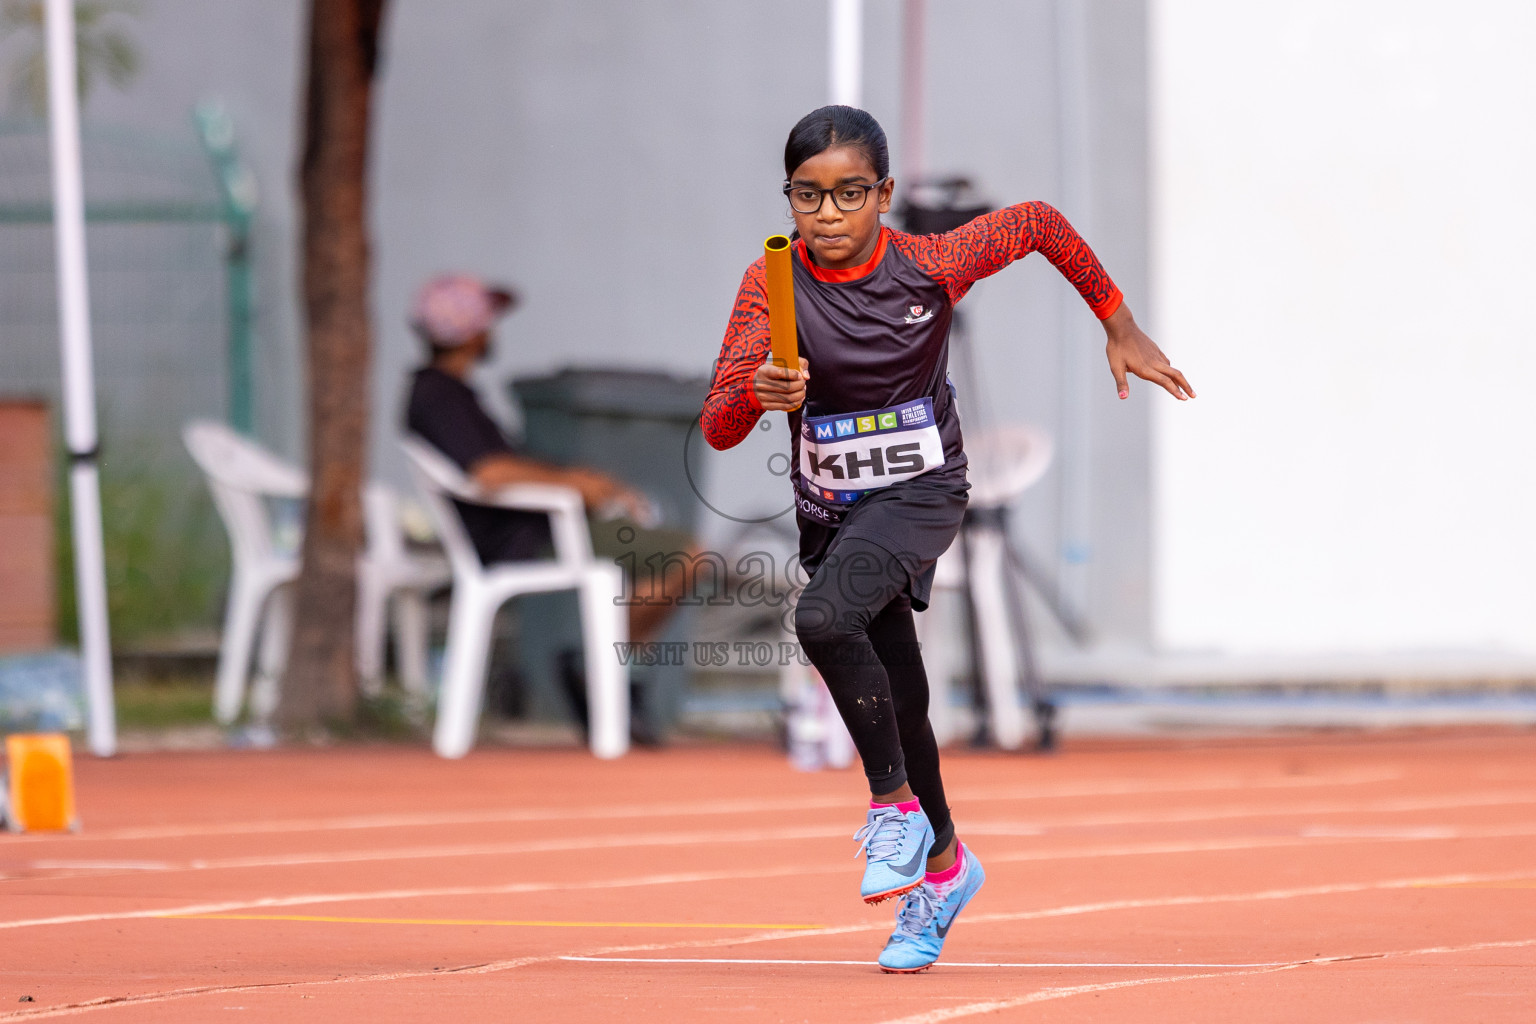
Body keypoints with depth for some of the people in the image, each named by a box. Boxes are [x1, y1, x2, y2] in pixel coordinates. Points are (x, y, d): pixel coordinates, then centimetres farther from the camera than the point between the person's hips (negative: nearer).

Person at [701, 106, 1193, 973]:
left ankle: (896, 804, -13)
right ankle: (943, 863, 40)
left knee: (825, 618, -31)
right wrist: (757, 392, -42)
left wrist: (1119, 326, 9)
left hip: (920, 493, -4)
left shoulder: (931, 266, -16)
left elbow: (1039, 224, 3)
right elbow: (718, 429, -19)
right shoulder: (772, 285, -14)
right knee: (896, 700, 16)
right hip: (831, 508, 4)